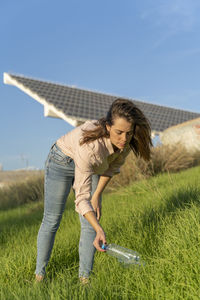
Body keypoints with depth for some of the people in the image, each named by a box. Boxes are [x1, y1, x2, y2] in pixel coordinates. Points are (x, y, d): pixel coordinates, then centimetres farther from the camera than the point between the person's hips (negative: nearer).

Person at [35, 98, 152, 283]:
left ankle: (85, 278, 11)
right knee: (52, 221, 4)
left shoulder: (127, 141, -26)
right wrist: (99, 230, -50)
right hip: (62, 162, -4)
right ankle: (39, 274, 23)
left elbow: (114, 165, -4)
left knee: (90, 223, -2)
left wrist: (97, 195, -7)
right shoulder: (90, 146, -44)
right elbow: (82, 198, -39)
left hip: (92, 167, 5)